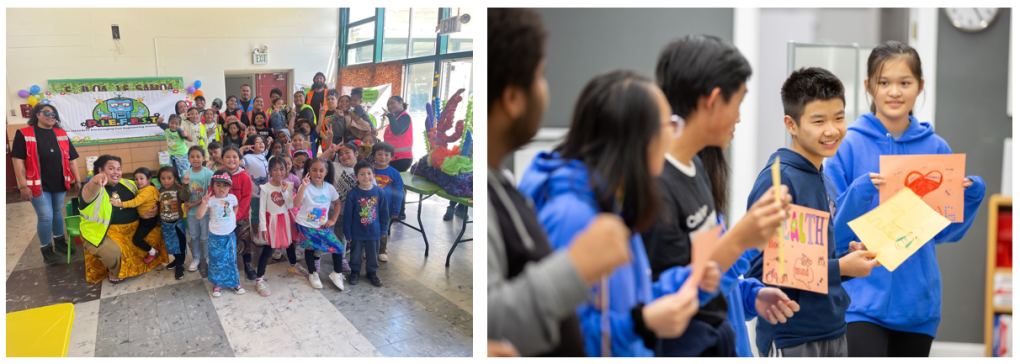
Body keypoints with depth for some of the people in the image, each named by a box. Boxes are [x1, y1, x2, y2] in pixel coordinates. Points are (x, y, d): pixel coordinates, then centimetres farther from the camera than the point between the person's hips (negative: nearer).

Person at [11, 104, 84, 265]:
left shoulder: (61, 134, 7)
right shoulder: (24, 134, -6)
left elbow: (72, 158, 9)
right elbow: (18, 160, -10)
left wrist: (77, 180, 6)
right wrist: (23, 185, -15)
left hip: (59, 183, 4)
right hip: (39, 185, -4)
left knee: (57, 213, 16)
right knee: (45, 217, -3)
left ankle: (60, 242, 33)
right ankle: (46, 251, 12)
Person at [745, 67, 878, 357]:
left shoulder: (823, 179, 10)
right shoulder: (778, 180, -17)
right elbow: (761, 270, -23)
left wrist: (851, 260, -1)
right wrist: (839, 268, -18)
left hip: (833, 333, 8)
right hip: (792, 340, -8)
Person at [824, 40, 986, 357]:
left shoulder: (936, 148, 4)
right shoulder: (849, 145, -7)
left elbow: (945, 231, 11)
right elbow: (832, 228, -8)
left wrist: (972, 195, -6)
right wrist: (861, 192, -25)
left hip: (917, 300, 4)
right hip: (863, 298, -4)